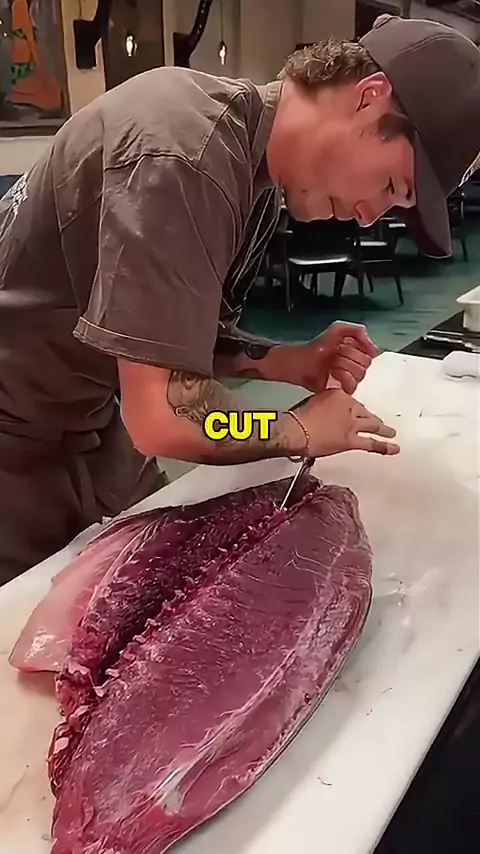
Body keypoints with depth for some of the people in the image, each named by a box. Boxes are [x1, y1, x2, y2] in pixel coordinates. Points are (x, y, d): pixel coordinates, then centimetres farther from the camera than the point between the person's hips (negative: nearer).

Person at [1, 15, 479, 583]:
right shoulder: (186, 157, -30)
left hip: (97, 421, 8)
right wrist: (298, 431, -16)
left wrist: (285, 363, -8)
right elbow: (160, 418, -32)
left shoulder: (255, 168, 0)